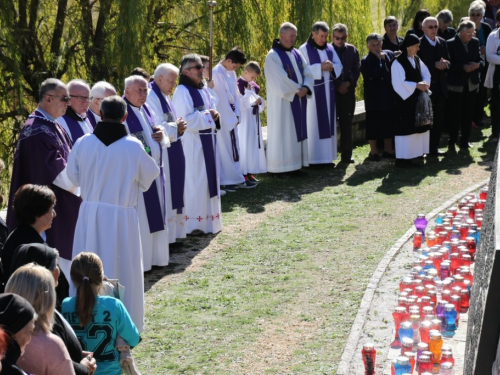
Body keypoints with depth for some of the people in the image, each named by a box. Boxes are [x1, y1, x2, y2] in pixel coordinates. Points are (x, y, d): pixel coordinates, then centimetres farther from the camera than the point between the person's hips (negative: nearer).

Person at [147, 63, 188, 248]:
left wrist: (178, 126, 3)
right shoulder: (151, 97, -16)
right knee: (163, 196, -6)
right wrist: (176, 128, -13)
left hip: (172, 156, 10)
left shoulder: (165, 96, 14)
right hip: (160, 155, -10)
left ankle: (172, 231, 20)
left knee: (172, 194, 13)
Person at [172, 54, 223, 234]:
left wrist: (215, 114, -1)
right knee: (194, 182, -6)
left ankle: (207, 219, 21)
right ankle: (193, 224, 0)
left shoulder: (203, 91, 14)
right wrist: (207, 116, -16)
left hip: (206, 142, 9)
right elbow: (185, 119, -20)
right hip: (191, 143, -9)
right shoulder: (182, 92, -13)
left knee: (208, 178, 12)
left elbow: (212, 107, 22)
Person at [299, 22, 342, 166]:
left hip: (328, 91, 6)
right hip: (313, 92, -6)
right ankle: (314, 157, -2)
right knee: (314, 124, -5)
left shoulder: (330, 49, 11)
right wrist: (320, 67, -21)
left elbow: (339, 66, 8)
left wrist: (331, 67, -14)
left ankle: (327, 155, 14)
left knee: (328, 122, 8)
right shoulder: (304, 49, -5)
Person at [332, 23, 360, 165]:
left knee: (347, 125, 5)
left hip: (348, 91, 3)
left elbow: (356, 70, 5)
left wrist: (348, 83, -10)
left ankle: (346, 155, 10)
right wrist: (338, 85, -11)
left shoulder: (352, 50, 8)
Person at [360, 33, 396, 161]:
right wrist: (380, 59, -15)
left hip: (389, 96, 4)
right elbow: (372, 74, -22)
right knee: (374, 124, 3)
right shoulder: (366, 61, -5)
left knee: (389, 123, 11)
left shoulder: (389, 54, 5)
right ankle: (373, 151, 13)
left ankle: (388, 149, 23)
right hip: (374, 98, -3)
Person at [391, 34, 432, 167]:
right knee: (405, 129, -6)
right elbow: (399, 83, -19)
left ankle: (411, 155, 16)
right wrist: (416, 85, -21)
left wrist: (424, 84, -11)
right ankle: (401, 158, -1)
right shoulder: (398, 62, -13)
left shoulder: (417, 60, 10)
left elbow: (426, 74, 10)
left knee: (416, 127, 9)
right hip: (404, 101, -8)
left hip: (417, 100, 8)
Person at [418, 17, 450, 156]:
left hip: (440, 86, 6)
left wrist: (444, 64, -12)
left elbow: (448, 61, 11)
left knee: (439, 120, 8)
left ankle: (434, 147, 16)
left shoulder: (442, 42, 11)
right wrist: (435, 65, -22)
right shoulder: (419, 44, -8)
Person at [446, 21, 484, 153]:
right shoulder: (451, 44, -9)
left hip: (471, 84, 5)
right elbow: (449, 64, -13)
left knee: (468, 115, 10)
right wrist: (463, 67, -23)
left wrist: (478, 64, -14)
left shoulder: (475, 42, 7)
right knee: (454, 115, -1)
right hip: (456, 85, -5)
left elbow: (481, 59, 8)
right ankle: (452, 143, 8)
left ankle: (464, 142, 20)